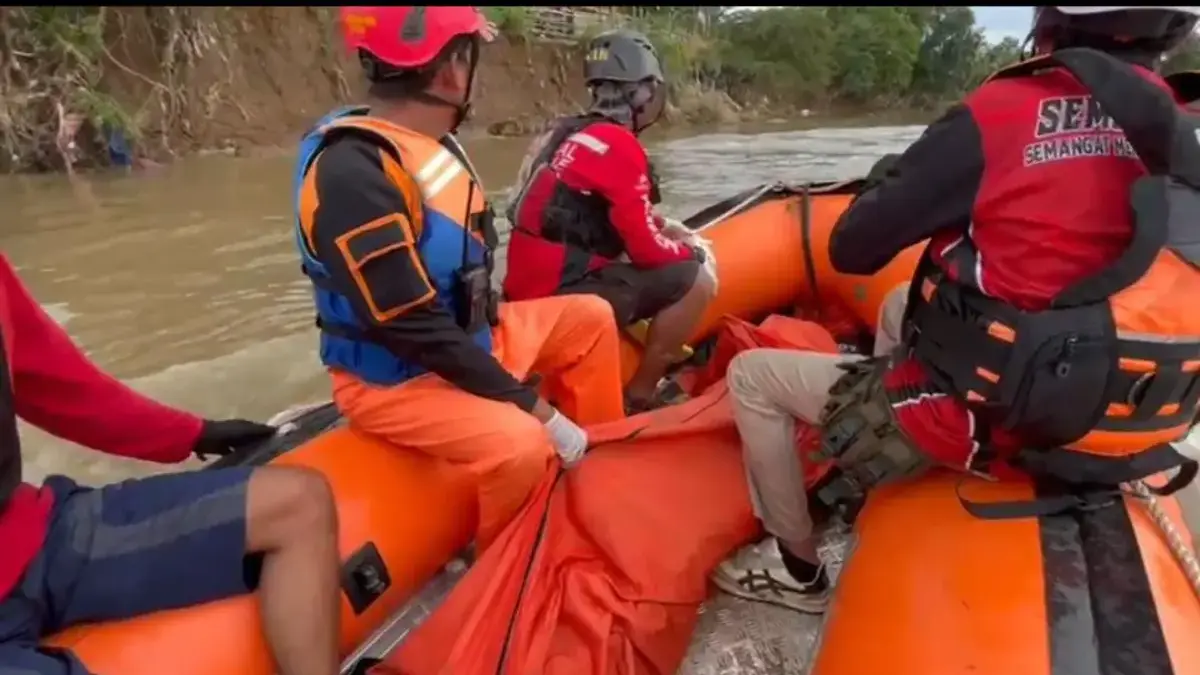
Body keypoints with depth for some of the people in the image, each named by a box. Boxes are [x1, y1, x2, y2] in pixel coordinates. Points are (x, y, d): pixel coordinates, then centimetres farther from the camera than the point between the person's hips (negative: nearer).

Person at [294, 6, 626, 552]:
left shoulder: (432, 145, 3)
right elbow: (419, 332, -29)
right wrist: (536, 408, -26)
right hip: (393, 379, -9)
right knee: (522, 445, -32)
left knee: (589, 319, 12)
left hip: (467, 337, 10)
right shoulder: (353, 172, -26)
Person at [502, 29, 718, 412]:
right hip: (562, 292, -10)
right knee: (695, 281, -9)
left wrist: (664, 226, 16)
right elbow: (646, 250, -14)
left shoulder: (570, 133, 13)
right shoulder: (618, 145, -15)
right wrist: (692, 251, 5)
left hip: (534, 284, 10)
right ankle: (641, 394, 0)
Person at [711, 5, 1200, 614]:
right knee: (900, 309, 30)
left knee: (752, 376, 7)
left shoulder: (1004, 114, -17)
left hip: (980, 415, -7)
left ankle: (799, 569, 19)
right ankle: (872, 469, 42)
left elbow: (851, 250, -11)